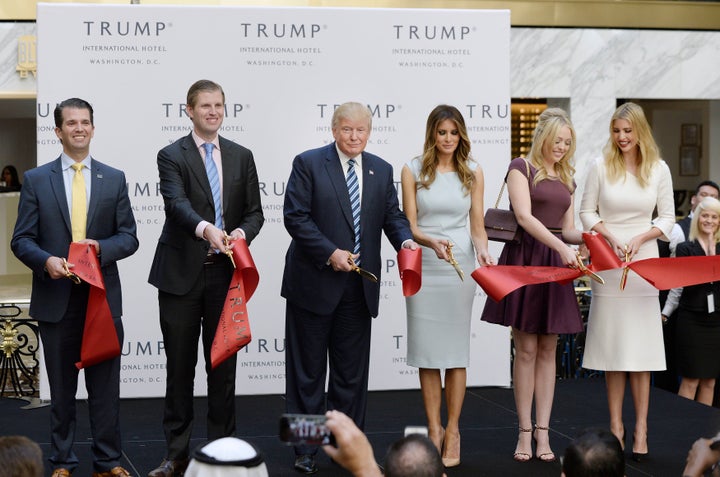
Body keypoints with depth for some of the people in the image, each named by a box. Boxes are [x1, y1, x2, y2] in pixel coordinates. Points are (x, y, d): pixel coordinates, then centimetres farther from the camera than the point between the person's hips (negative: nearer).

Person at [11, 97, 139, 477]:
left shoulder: (114, 179, 7)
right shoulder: (36, 179, 4)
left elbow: (128, 238, 5)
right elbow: (22, 239, 1)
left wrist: (100, 247, -14)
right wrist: (46, 260, -18)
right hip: (56, 298, 0)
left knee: (105, 386, 4)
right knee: (61, 388, 8)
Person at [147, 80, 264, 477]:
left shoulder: (241, 157, 11)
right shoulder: (171, 156, -1)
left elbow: (254, 212, 10)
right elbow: (177, 203, -18)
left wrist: (241, 232, -13)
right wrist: (205, 229, -38)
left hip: (226, 272, 3)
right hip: (182, 273, -3)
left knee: (223, 365, 7)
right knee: (180, 366, 4)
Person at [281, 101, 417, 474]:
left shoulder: (381, 170, 10)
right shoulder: (308, 163, -5)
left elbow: (392, 216, 11)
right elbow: (295, 216, -11)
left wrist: (405, 240, -11)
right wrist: (330, 253, -18)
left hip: (358, 288, 4)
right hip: (313, 283, -4)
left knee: (352, 373, 10)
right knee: (307, 371, 5)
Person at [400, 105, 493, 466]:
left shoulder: (472, 172, 6)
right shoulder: (414, 170, 3)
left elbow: (478, 226, 6)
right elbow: (410, 226, -1)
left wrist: (482, 250, -15)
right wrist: (432, 242, -21)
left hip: (459, 266, 0)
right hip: (423, 267, 0)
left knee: (455, 349, 1)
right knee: (427, 352, 2)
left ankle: (452, 431, 10)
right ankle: (434, 430, 12)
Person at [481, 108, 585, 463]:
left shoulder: (566, 178, 16)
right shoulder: (521, 167, -2)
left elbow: (567, 230, 15)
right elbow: (524, 216, -15)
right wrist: (562, 247, -24)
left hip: (555, 267, 5)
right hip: (524, 260, -5)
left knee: (548, 350, 4)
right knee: (526, 350, -3)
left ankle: (542, 431, 7)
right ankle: (525, 431, 3)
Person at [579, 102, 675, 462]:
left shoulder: (659, 169, 3)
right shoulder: (601, 167, 2)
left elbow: (667, 217, 6)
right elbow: (587, 212, 5)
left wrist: (640, 238, -10)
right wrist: (610, 236, -11)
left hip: (643, 259, 0)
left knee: (640, 346, -1)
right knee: (612, 342, 3)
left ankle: (641, 428, 2)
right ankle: (616, 425, 10)